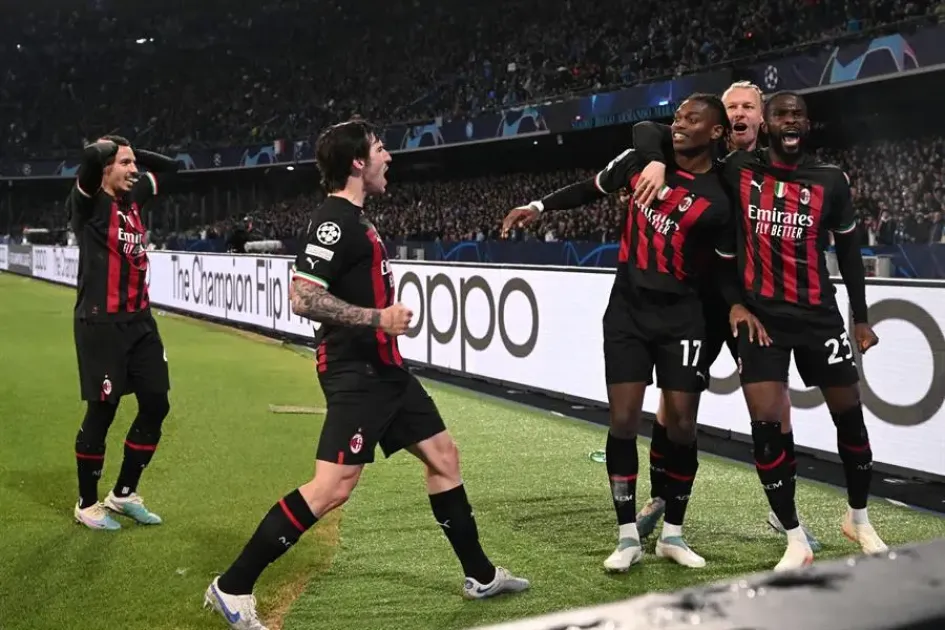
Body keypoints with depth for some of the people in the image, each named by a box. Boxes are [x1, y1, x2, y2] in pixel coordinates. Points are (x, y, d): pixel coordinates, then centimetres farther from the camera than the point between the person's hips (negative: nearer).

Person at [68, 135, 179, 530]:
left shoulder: (133, 198, 12)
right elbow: (91, 158, -30)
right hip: (101, 324, -8)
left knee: (156, 405, 8)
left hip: (139, 320, 8)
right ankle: (87, 504, 18)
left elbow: (169, 168, 25)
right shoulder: (88, 203, -10)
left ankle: (123, 493, 25)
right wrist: (109, 147, -8)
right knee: (102, 413, 0)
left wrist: (131, 151, 12)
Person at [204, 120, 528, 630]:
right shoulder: (334, 221, -16)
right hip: (355, 372, -11)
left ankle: (480, 575, 28)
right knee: (332, 487, -14)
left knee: (443, 455, 15)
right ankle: (232, 588, -4)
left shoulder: (353, 218, 14)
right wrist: (378, 317, -24)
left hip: (384, 368, 11)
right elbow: (302, 299, -25)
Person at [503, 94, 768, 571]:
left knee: (681, 425, 0)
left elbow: (724, 263, 2)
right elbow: (593, 189, 14)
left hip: (680, 317, -2)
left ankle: (672, 534, 19)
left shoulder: (718, 202, -9)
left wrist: (736, 304, -15)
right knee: (623, 421, -2)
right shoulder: (642, 160, -1)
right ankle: (628, 537, 8)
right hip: (628, 310, 2)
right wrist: (539, 206, 10)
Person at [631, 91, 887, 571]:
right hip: (759, 315, -1)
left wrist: (861, 319, 11)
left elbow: (848, 251, 11)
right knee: (766, 423, -9)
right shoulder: (738, 171, -1)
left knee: (850, 415, 9)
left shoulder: (830, 182, 2)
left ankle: (858, 517, 34)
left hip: (817, 314, 2)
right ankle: (796, 541, 6)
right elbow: (650, 137, 3)